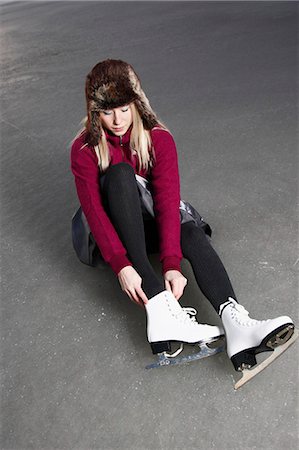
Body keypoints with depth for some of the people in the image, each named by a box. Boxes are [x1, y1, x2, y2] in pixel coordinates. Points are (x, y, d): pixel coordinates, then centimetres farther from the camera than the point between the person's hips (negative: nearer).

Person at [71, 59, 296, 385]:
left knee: (192, 233, -32)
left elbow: (167, 201, -24)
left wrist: (172, 264, -36)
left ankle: (235, 323, -54)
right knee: (120, 173, -32)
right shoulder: (84, 149, -14)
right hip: (115, 233, -1)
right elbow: (94, 211, -23)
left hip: (149, 226, 2)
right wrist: (121, 265, -36)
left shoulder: (159, 138, -12)